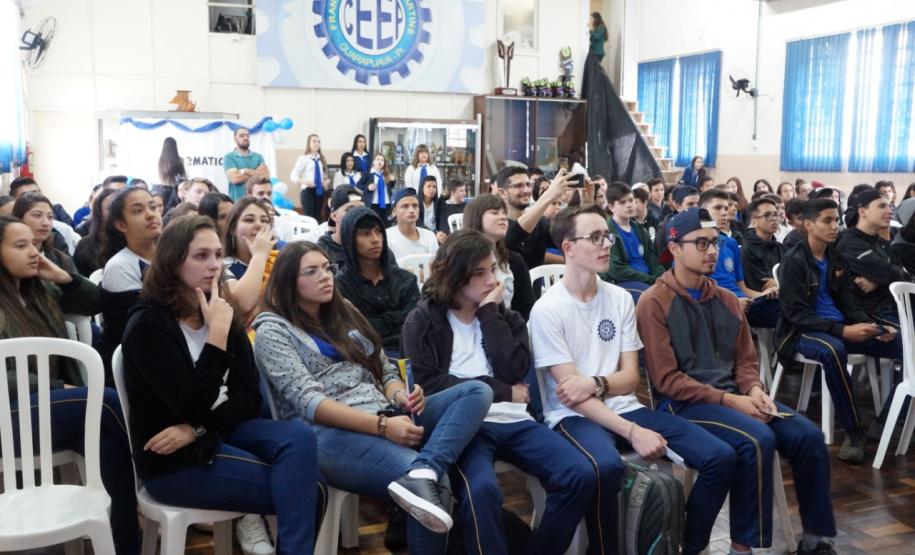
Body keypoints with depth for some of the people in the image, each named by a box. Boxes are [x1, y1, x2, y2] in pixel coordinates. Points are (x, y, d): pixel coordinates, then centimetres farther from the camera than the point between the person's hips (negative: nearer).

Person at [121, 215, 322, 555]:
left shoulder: (224, 312, 5)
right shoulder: (148, 325, -14)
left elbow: (249, 397, 1)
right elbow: (193, 407, -23)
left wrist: (198, 429, -14)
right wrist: (217, 332, -24)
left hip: (222, 429, 6)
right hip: (174, 460, -6)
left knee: (299, 437, -25)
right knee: (300, 489, -22)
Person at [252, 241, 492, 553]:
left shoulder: (345, 314, 24)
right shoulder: (273, 331, 4)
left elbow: (385, 371, 22)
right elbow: (307, 401, -11)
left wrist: (400, 396, -5)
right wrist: (382, 425, -22)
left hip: (386, 420, 8)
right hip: (330, 436, -8)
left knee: (477, 392, -18)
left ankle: (422, 474, -39)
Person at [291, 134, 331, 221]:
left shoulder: (321, 159, 9)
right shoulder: (303, 158, -5)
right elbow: (293, 177, -9)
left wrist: (327, 181, -1)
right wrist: (305, 182, -25)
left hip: (320, 191, 5)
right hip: (308, 191, -5)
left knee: (318, 217, 9)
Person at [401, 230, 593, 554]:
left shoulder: (505, 316, 20)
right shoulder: (423, 320, 8)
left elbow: (516, 370, 2)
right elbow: (425, 384, -7)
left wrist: (490, 313, 1)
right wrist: (501, 391, -4)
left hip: (513, 421, 4)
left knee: (580, 475, -19)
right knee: (481, 489, -36)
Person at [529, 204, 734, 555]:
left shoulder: (621, 299, 8)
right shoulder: (547, 309, -9)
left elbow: (631, 378, 6)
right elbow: (571, 391, -14)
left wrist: (596, 383, -17)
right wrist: (632, 432, -23)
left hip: (624, 408, 6)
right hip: (574, 416, -5)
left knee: (720, 457, -10)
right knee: (606, 467, -39)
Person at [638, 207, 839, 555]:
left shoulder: (726, 300, 13)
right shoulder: (654, 303, -9)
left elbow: (746, 360, 17)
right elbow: (666, 380, -13)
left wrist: (754, 391, -7)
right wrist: (729, 400, -17)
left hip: (732, 396, 7)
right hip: (683, 403, -7)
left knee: (809, 436, -9)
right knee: (757, 439, -30)